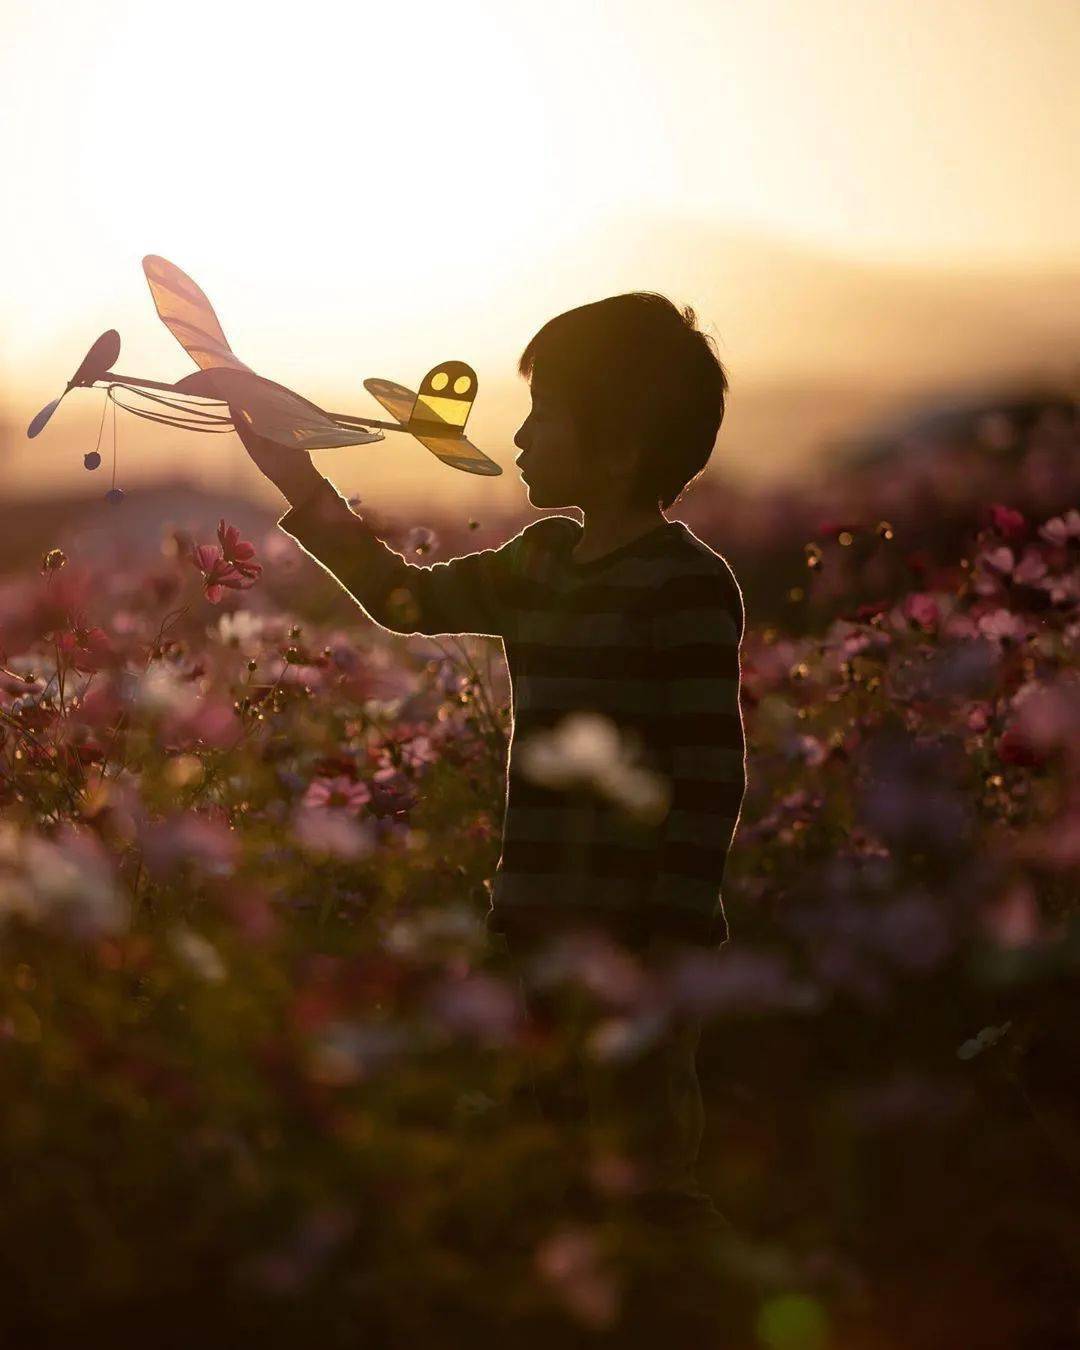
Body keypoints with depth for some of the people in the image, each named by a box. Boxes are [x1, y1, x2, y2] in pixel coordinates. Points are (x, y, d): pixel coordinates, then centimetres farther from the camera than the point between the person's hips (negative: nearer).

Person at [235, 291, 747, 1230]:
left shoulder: (688, 585, -12)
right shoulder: (542, 564, 13)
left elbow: (710, 773, -15)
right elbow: (409, 599, 25)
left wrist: (677, 942, -19)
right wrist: (302, 488, 20)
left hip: (633, 938, -9)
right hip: (540, 926, 9)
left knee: (643, 1170, -3)